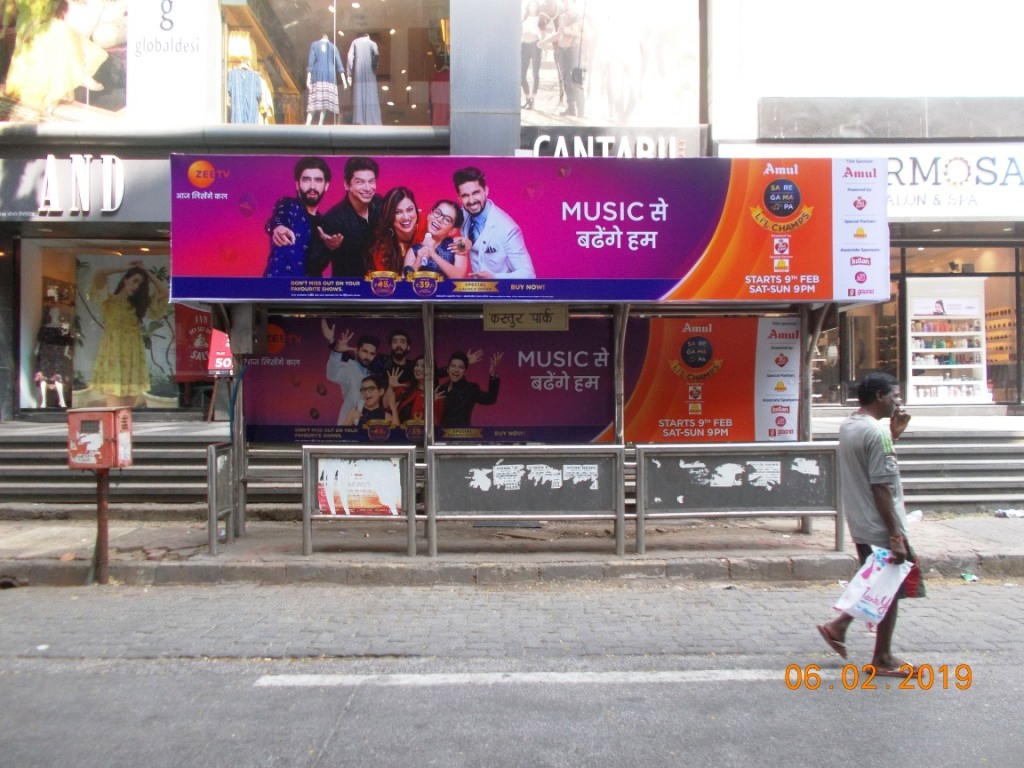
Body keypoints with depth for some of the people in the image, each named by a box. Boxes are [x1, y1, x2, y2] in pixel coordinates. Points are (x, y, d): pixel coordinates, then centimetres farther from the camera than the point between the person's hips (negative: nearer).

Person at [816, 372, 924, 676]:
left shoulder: (847, 427, 8)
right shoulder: (876, 434, -20)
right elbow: (881, 488, -23)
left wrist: (893, 434, 14)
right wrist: (896, 535, -21)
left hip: (860, 525, 9)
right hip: (882, 528, -9)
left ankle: (837, 626, 18)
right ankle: (883, 659, 15)